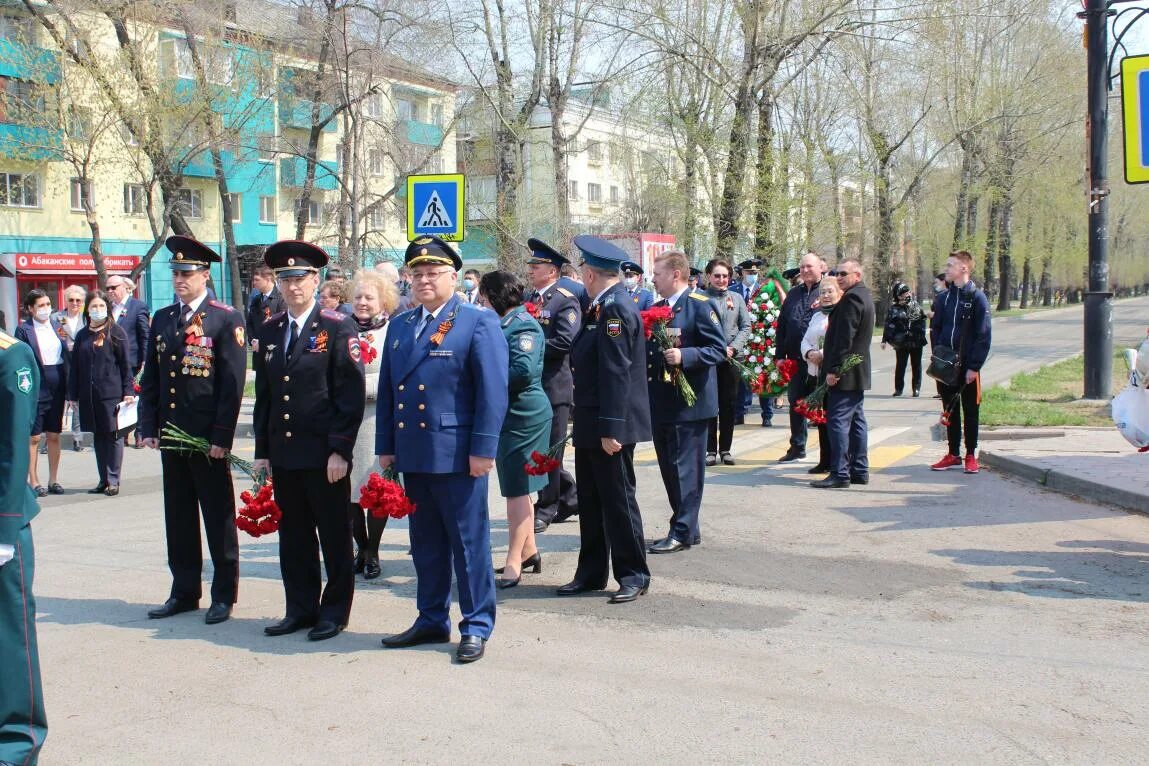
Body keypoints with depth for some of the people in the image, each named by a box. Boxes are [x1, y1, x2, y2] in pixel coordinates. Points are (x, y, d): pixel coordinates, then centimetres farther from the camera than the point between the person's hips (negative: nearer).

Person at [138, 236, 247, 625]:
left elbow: (233, 382, -10)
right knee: (178, 517, 12)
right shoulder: (161, 319, 12)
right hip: (170, 433, 6)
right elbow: (150, 378, 13)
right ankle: (184, 592, 23)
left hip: (208, 437, -6)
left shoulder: (227, 319, -5)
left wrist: (221, 436, -15)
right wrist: (148, 427, 4)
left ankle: (224, 595, 14)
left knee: (218, 517, 4)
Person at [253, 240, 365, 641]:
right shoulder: (269, 330, 12)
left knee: (334, 536, 5)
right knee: (293, 537, 12)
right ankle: (300, 608, 24)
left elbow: (352, 394, -10)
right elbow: (263, 394, 15)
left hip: (325, 454, -5)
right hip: (283, 454, 6)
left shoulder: (338, 327, -5)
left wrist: (341, 449, -14)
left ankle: (335, 611, 16)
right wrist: (263, 450, 10)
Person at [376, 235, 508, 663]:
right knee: (425, 543, 15)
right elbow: (387, 388, 16)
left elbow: (493, 391, -11)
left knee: (468, 542, 2)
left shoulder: (479, 323, -5)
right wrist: (385, 446, 11)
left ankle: (476, 627, 13)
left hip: (456, 453, -6)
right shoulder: (400, 325, 14)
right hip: (412, 453, 6)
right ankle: (432, 620, 27)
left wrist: (483, 449, -16)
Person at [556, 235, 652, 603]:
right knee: (590, 501, 15)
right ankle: (591, 573, 25)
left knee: (618, 501, 0)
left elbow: (616, 374, -23)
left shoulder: (617, 308, -17)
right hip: (590, 425, 10)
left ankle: (633, 575, 12)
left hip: (610, 426, -10)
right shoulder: (602, 307, 13)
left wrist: (611, 429, -24)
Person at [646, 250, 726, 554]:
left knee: (685, 469, -4)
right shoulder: (654, 308, 16)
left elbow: (718, 349, -15)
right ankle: (686, 528, 23)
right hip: (660, 403, 9)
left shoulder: (700, 305, -9)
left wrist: (684, 356, -26)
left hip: (689, 403, -9)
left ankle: (683, 532, 3)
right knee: (669, 469, 13)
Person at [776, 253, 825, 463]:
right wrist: (780, 355, 9)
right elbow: (782, 326, 14)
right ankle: (797, 447, 23)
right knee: (796, 403, 12)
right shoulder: (793, 294, 14)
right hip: (796, 358, 5)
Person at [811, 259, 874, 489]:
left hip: (845, 374, -11)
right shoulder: (864, 296, 17)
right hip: (858, 372, 11)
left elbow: (844, 338, -21)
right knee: (856, 420, 13)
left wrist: (834, 369, -20)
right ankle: (859, 471, 18)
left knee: (838, 421, -10)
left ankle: (840, 474, -11)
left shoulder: (851, 298, -16)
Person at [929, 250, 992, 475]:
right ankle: (953, 454, 20)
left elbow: (984, 335, -10)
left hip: (967, 367, -5)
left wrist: (974, 366, -14)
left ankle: (971, 455, 14)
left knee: (970, 412, 6)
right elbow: (935, 329, 13)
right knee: (950, 411, 11)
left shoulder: (977, 298, -7)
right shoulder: (943, 298, 8)